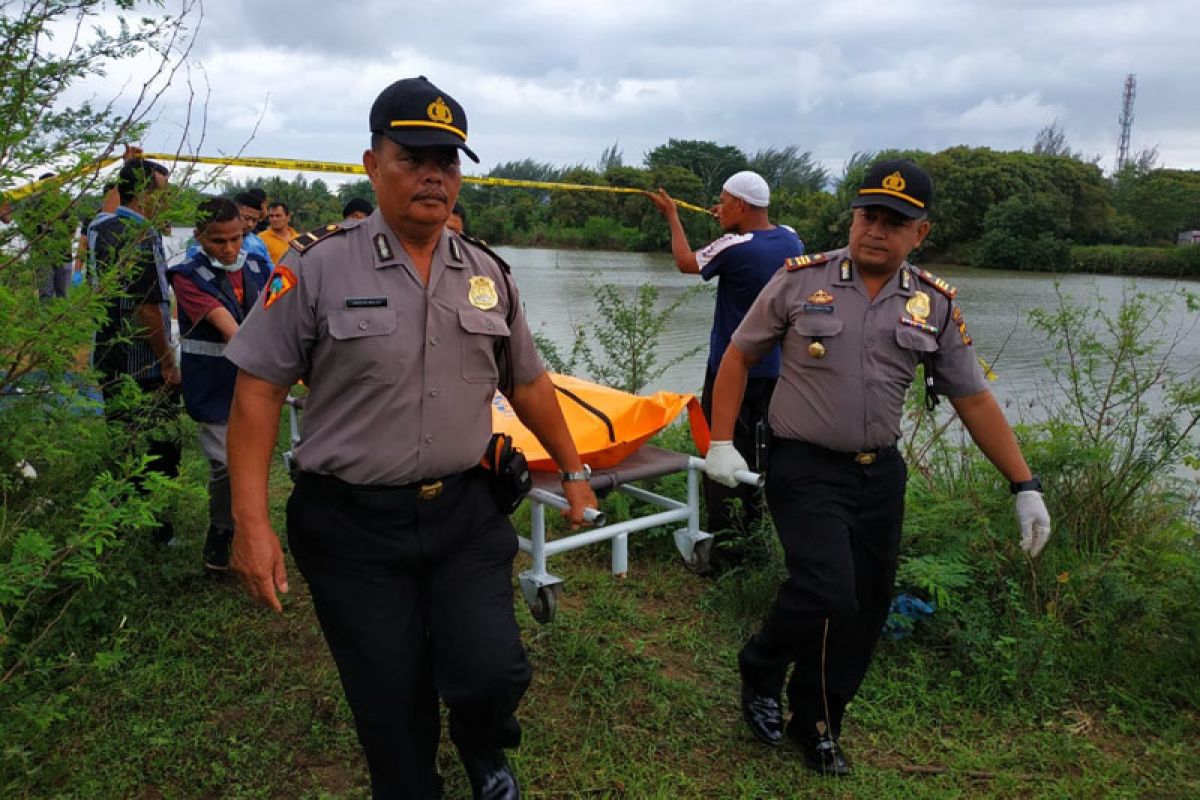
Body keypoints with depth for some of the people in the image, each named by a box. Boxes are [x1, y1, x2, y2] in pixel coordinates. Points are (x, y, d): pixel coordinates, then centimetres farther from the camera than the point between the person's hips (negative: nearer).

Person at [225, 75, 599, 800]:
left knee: (491, 672, -7)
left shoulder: (488, 275, 6)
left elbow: (528, 385, 15)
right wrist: (251, 522, -10)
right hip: (353, 527, -2)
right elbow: (258, 391, -5)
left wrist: (574, 471, 18)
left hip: (465, 516, 3)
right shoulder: (319, 265, -6)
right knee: (391, 709, 7)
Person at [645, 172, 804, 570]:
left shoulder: (735, 248, -20)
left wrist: (672, 216, 11)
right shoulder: (793, 240, 0)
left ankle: (728, 544, 0)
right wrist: (733, 225, 20)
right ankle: (752, 528, 31)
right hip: (775, 370, 7)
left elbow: (686, 262, -2)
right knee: (756, 452, 19)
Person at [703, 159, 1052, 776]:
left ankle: (816, 724, 32)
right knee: (828, 595, -16)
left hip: (880, 474, 4)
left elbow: (974, 400, 6)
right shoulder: (800, 280, -6)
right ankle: (760, 674, 15)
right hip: (806, 469, -4)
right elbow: (739, 356, 1)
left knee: (865, 610, 10)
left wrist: (1025, 486, 4)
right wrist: (720, 442, -5)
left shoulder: (934, 304, 2)